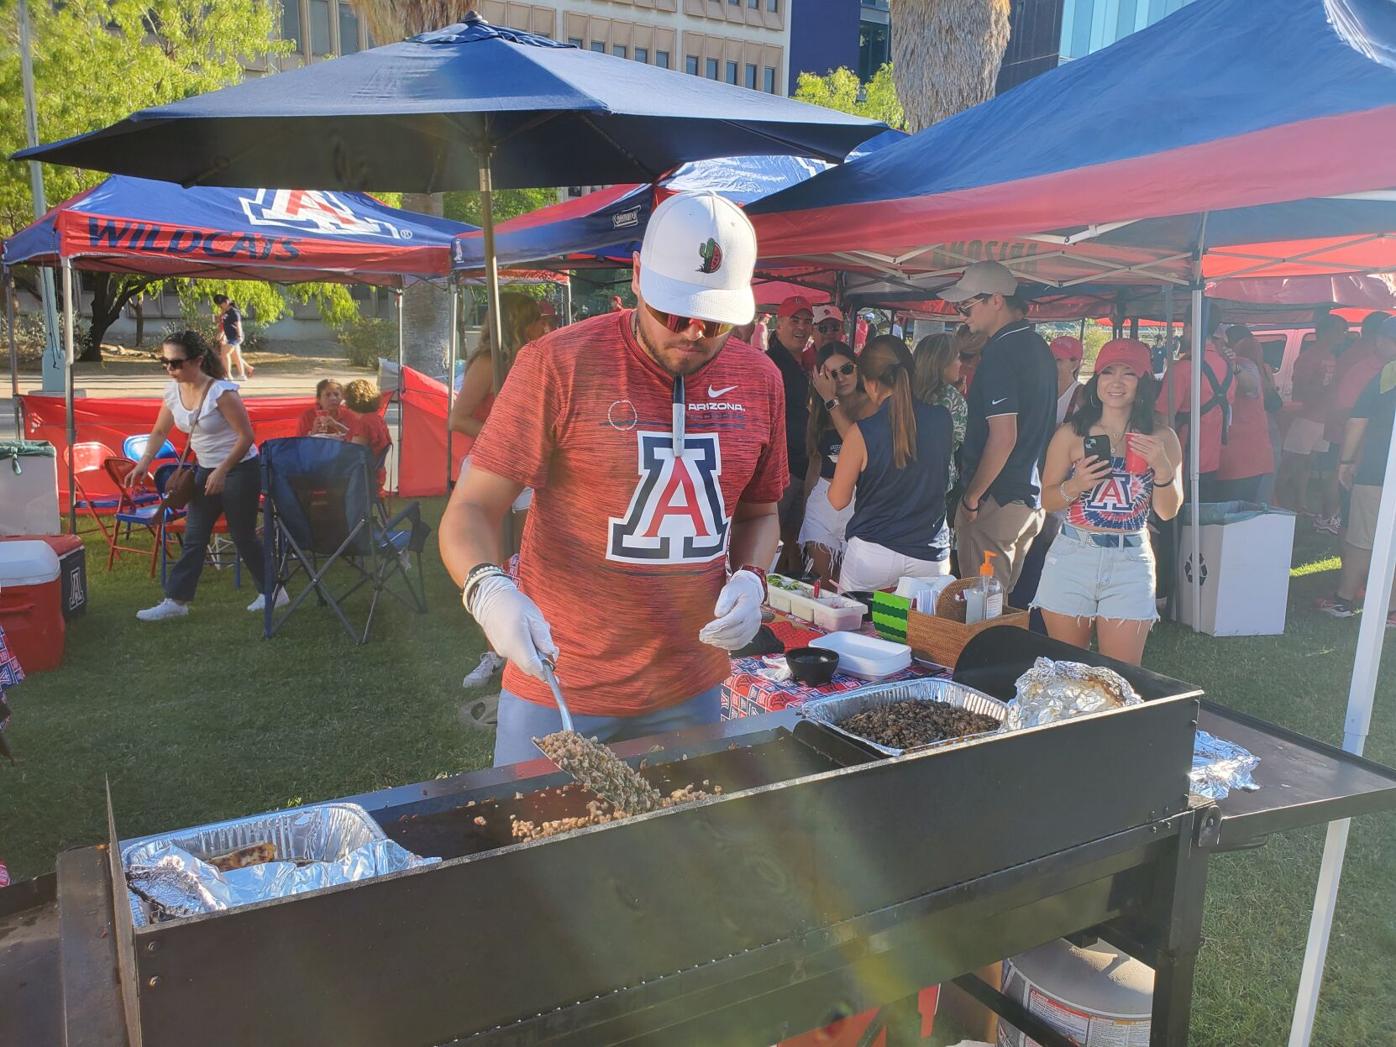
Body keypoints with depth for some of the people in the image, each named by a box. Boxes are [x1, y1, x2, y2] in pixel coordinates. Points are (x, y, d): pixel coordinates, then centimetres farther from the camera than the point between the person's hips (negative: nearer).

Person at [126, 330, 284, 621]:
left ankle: (272, 591, 18)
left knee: (243, 535, 2)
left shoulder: (221, 392, -22)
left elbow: (246, 436, -20)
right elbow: (160, 432, 10)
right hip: (206, 470, 7)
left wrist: (222, 472, -24)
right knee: (193, 538, 7)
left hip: (240, 469, -7)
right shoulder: (174, 391, -1)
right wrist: (143, 463, -5)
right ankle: (176, 600, 12)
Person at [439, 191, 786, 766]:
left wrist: (750, 578, -5)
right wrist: (489, 590, -33)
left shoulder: (759, 379, 1)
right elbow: (471, 510, -13)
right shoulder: (558, 363, -13)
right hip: (556, 685, -4)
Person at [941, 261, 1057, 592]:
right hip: (1033, 498, 10)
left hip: (997, 501, -10)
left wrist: (972, 497, -15)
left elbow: (1003, 437, -23)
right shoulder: (1038, 345, 12)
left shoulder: (1000, 353, -17)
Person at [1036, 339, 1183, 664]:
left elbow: (1168, 511, 4)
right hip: (1073, 556, 0)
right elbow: (1047, 500, 5)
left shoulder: (1161, 438, 4)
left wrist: (1162, 466, -12)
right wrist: (1076, 485, -15)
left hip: (1131, 563, 0)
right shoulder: (1072, 433, 2)